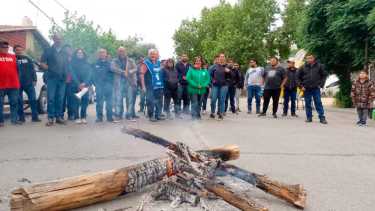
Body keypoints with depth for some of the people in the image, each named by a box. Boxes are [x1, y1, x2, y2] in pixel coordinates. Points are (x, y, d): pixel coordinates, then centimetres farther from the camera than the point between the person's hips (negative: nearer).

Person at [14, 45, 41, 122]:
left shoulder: (28, 59, 13)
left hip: (29, 82, 1)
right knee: (19, 101, 3)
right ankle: (21, 117, 11)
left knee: (33, 99, -3)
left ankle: (35, 116, 2)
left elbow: (32, 70, 10)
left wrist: (34, 80, 1)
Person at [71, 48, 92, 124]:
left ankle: (83, 117, 1)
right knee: (76, 101, -8)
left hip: (85, 85, 2)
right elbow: (73, 74, -2)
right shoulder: (73, 63, 8)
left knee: (85, 100, -6)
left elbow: (89, 74, 4)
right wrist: (79, 84, -14)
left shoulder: (87, 64, 16)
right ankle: (77, 117, -5)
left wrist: (84, 83, -12)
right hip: (76, 85, -2)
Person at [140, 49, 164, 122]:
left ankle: (158, 115, 20)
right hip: (150, 87, -6)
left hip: (159, 86, 6)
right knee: (151, 102, -4)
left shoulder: (158, 62, 13)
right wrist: (143, 86, -17)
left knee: (159, 101, 10)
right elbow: (142, 75, -12)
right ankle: (151, 116, 8)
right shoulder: (146, 63, -6)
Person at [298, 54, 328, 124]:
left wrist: (321, 84, -1)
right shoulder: (303, 67, 2)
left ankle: (322, 118, 2)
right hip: (307, 89, 1)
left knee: (318, 103, -1)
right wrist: (301, 86, 1)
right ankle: (309, 117, 14)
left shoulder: (319, 66, 1)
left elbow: (324, 75, 7)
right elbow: (299, 77, 9)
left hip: (316, 88, -1)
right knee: (308, 104, 6)